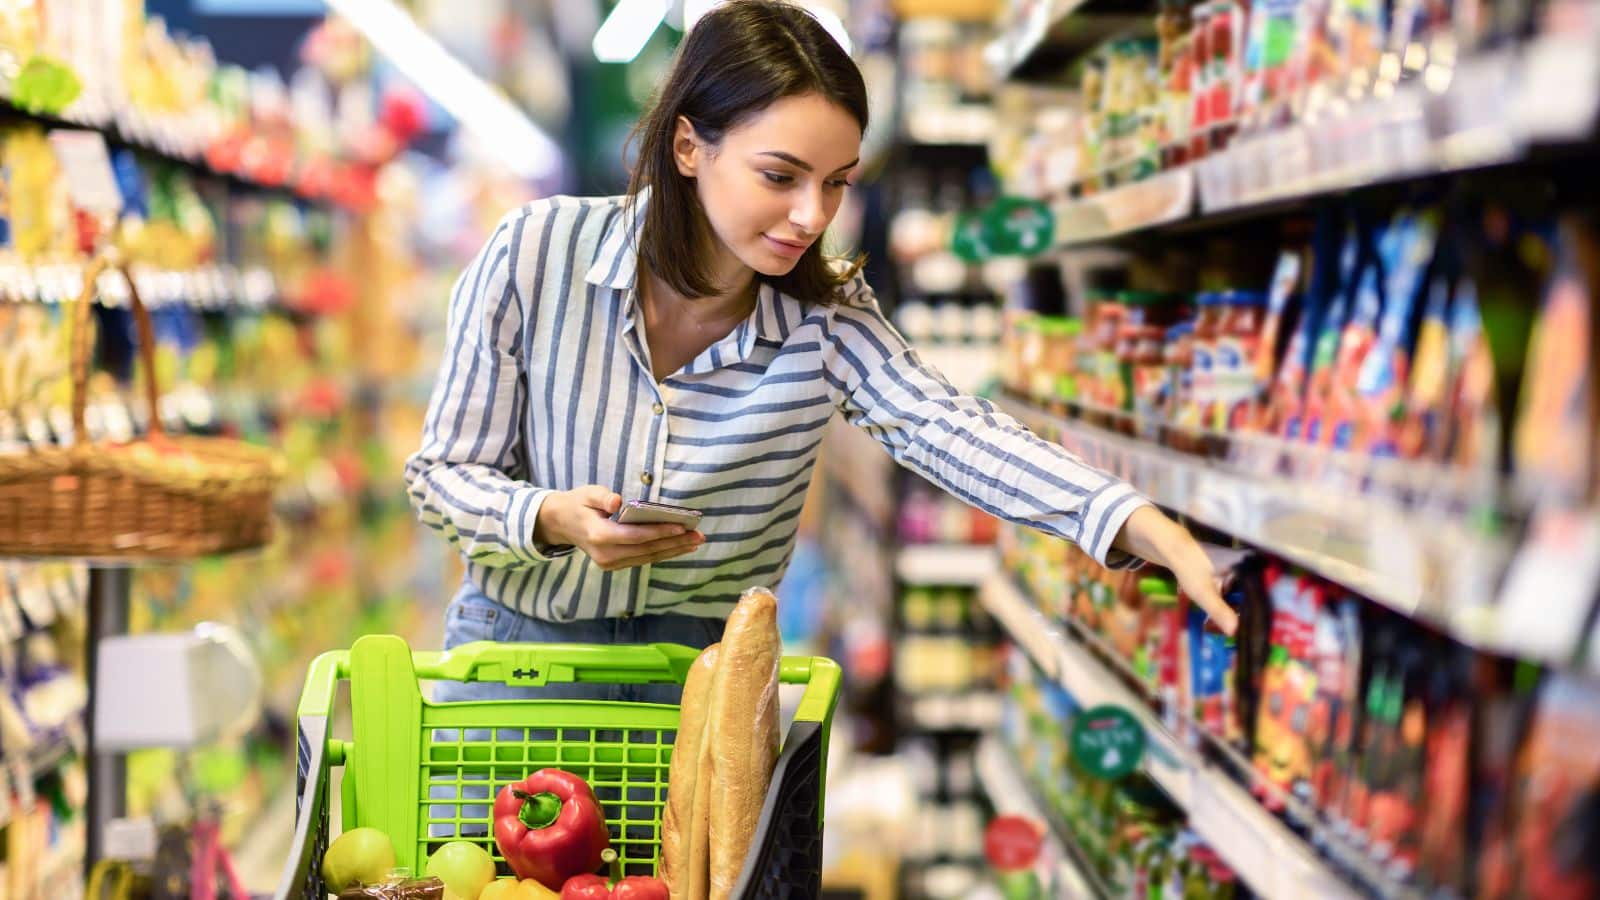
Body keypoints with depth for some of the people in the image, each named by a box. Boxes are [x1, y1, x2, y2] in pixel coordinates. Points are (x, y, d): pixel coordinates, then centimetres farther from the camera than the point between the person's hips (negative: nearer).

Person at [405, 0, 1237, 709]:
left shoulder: (826, 320, -10)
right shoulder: (535, 256, -14)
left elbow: (953, 432, -26)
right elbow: (443, 471, -7)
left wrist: (1148, 529, -43)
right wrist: (554, 519, -29)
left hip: (706, 670, 1)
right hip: (519, 643, -1)